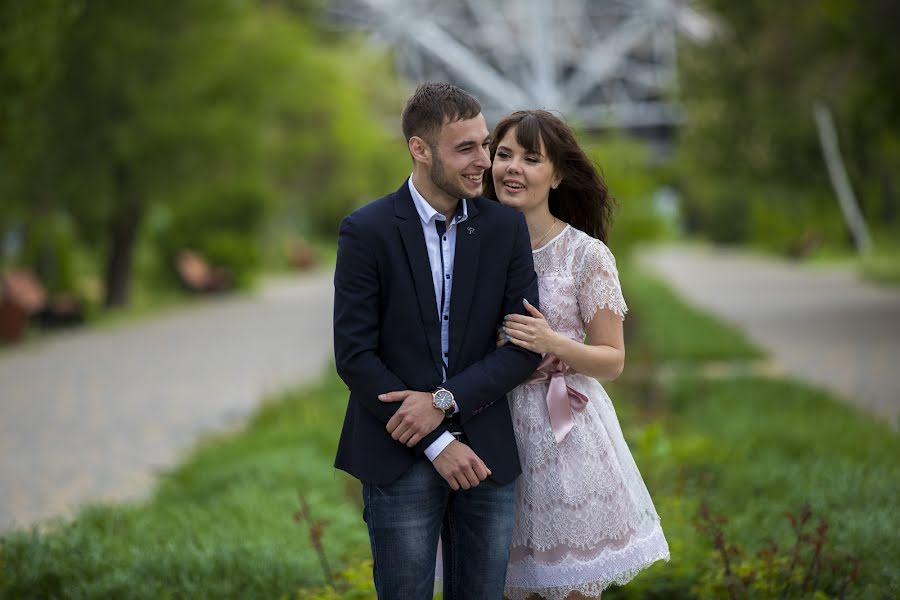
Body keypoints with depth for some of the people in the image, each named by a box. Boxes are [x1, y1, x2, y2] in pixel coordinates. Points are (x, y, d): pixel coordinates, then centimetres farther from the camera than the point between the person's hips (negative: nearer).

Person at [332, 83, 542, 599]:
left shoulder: (506, 227, 3)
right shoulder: (367, 231, -6)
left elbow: (527, 346, 0)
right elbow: (354, 356, -9)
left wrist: (445, 401, -14)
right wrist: (437, 444, -12)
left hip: (487, 457, 3)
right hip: (401, 459, -3)